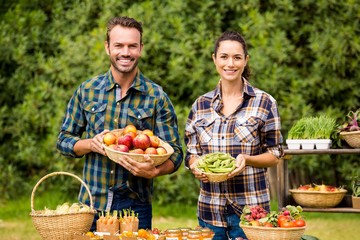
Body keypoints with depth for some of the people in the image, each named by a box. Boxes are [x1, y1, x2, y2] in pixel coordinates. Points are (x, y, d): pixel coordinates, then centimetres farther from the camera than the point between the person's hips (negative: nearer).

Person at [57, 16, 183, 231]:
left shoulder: (157, 97, -2)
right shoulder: (87, 91, 4)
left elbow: (174, 154, -3)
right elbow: (64, 140, 9)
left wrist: (153, 171, -24)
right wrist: (91, 144, -12)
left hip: (135, 206, -1)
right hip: (91, 205, 1)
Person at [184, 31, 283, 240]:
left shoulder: (264, 103, -1)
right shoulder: (200, 105, 7)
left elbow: (274, 155, 1)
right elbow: (191, 152, 12)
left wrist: (246, 159, -18)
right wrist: (195, 165, -10)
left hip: (251, 207, -2)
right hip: (210, 209, 3)